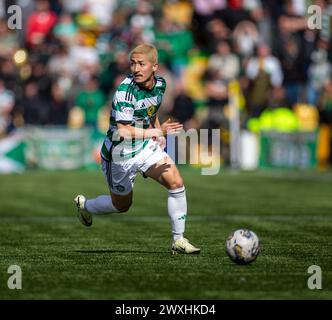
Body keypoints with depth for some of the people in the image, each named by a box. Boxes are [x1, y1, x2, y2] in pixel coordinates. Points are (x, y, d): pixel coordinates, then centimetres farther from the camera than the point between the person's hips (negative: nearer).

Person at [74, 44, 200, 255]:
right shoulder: (126, 90, -27)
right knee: (122, 206, 13)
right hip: (120, 154, -5)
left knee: (176, 183, -12)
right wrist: (158, 131, -37)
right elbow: (123, 131, -32)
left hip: (146, 147, 5)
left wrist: (159, 136, 4)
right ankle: (84, 205, 44)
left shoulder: (160, 84, -4)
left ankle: (178, 240, -1)